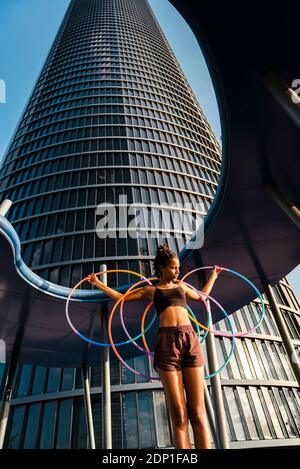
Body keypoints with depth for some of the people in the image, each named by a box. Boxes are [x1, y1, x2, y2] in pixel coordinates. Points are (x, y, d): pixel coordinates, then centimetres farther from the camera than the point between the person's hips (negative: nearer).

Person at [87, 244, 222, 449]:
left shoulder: (182, 285, 25)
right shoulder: (151, 290, 18)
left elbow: (202, 295, 43)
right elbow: (120, 297, 26)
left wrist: (213, 276, 50)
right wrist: (98, 284, 26)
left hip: (191, 340, 2)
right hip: (167, 343, -2)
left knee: (198, 412, -4)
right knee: (179, 414, -6)